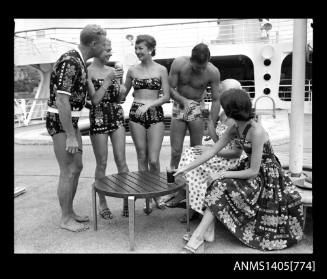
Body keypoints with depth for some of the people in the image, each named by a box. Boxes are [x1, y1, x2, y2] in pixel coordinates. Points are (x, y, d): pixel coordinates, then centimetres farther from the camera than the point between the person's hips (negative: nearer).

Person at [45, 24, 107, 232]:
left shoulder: (80, 62, 10)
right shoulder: (70, 63, -20)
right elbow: (61, 101, -25)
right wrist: (70, 136, -25)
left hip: (70, 121, 10)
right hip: (60, 122, -10)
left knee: (77, 167, 14)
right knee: (69, 171, -2)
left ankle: (69, 212, 27)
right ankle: (66, 219, 13)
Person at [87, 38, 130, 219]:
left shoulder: (112, 70, 10)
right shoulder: (88, 72, -6)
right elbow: (94, 99, -13)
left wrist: (121, 91, -7)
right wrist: (108, 80, -16)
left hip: (117, 116, 4)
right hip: (98, 118, -4)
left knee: (121, 160, 3)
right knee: (102, 163, 4)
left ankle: (127, 199, 11)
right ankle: (102, 203, 18)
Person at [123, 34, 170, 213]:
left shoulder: (161, 70, 3)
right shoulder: (132, 70, 9)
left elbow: (166, 96, -1)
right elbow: (123, 93, 18)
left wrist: (149, 104, -13)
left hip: (155, 114, -2)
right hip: (136, 115, 2)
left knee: (153, 160, -6)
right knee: (142, 157, 5)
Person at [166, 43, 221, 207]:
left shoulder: (213, 72, -16)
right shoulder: (179, 64, -15)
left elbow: (216, 99, -12)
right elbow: (170, 88, -8)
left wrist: (211, 123, -19)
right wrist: (183, 100, -25)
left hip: (197, 108, -1)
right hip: (179, 106, 1)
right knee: (176, 151, -2)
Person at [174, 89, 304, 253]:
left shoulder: (256, 131, -27)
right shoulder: (235, 128, -3)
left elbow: (253, 171, -24)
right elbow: (212, 151, 0)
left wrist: (221, 174, -21)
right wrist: (187, 168, -2)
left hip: (267, 177, -7)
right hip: (251, 169, 7)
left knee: (220, 185, -22)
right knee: (217, 185, -14)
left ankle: (199, 235, -14)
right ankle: (207, 230, -8)